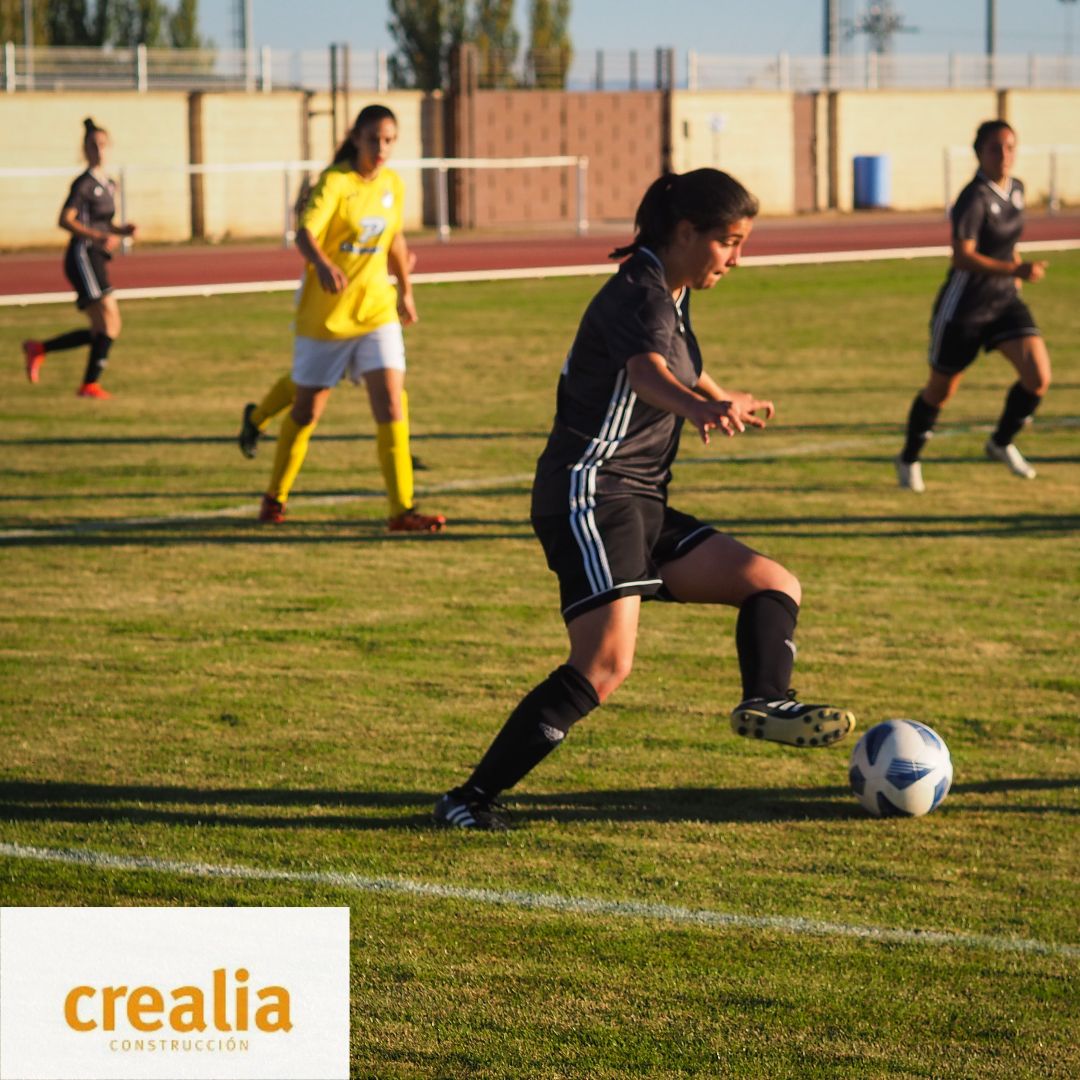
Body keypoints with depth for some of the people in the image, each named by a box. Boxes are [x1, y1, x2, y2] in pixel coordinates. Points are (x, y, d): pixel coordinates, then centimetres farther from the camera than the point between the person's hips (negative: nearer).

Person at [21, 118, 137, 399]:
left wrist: (122, 230, 8)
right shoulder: (84, 183, -7)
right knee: (109, 320, -17)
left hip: (97, 260, 9)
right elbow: (65, 220, -16)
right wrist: (98, 236, -26)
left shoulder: (109, 186, 19)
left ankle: (38, 349, 16)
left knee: (106, 330, 7)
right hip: (83, 256, -9)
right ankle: (90, 384, -14)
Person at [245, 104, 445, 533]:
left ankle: (402, 509, -11)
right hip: (324, 314, -4)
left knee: (391, 400, -11)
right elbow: (305, 233, -30)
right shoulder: (335, 182, -16)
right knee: (308, 408, 9)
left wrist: (405, 290, 26)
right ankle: (275, 497, 30)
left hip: (376, 309, 4)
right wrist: (323, 265, -50)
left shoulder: (392, 183, 3)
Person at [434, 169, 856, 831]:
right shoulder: (640, 294, -13)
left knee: (775, 585, 6)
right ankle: (472, 798, -19)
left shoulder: (670, 296, 16)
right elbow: (647, 372, -37)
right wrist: (700, 407, -58)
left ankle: (765, 703, -17)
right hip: (592, 496, -10)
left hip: (642, 504, 10)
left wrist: (729, 400, 61)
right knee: (606, 665, -22)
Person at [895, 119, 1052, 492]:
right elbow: (963, 257, -32)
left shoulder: (1015, 189, 3)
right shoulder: (974, 198, -22)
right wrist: (1014, 270, -39)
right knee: (941, 390, 10)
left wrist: (1016, 269, 13)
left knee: (1038, 377, -11)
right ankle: (909, 459, 34)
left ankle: (1001, 443, 14)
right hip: (963, 307, -6)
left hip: (1004, 301, 6)